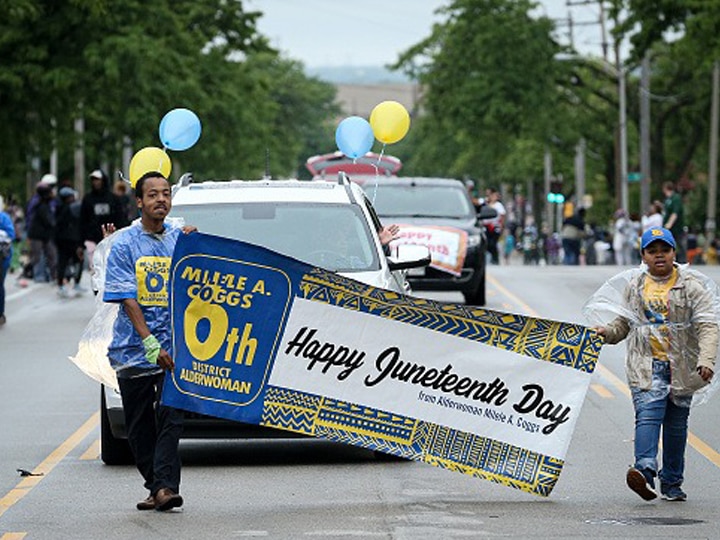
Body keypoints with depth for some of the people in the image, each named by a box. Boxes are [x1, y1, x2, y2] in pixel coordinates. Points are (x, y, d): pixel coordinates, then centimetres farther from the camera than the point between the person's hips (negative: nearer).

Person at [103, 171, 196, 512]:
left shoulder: (179, 238, 7)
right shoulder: (124, 244, -1)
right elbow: (128, 300, -8)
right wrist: (150, 343, -18)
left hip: (173, 346, 0)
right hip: (133, 350, 0)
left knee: (170, 417, -12)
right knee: (139, 426, 6)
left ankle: (165, 487, -17)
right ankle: (155, 487, 18)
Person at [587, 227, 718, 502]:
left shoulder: (691, 284, -1)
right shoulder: (633, 285, 10)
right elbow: (624, 322, 21)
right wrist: (608, 332, -1)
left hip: (681, 366, 0)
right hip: (645, 364, 0)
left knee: (676, 424, 8)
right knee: (648, 414, -20)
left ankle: (672, 483, 20)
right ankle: (645, 470, -36)